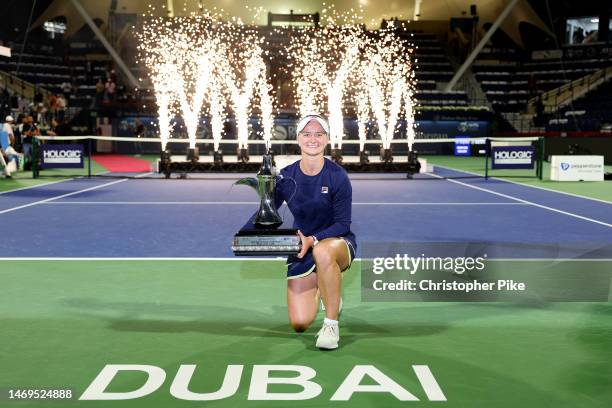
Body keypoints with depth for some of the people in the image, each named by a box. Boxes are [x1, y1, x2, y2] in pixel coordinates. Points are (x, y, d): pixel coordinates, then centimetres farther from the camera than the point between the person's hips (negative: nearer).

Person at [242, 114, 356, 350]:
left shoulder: (337, 176, -14)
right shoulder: (286, 177, -6)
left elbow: (343, 224, -16)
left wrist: (313, 240, -32)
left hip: (337, 243, -3)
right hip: (301, 250, 3)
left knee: (323, 252, -43)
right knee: (299, 324, -7)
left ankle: (331, 324, -22)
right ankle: (321, 290, 30)